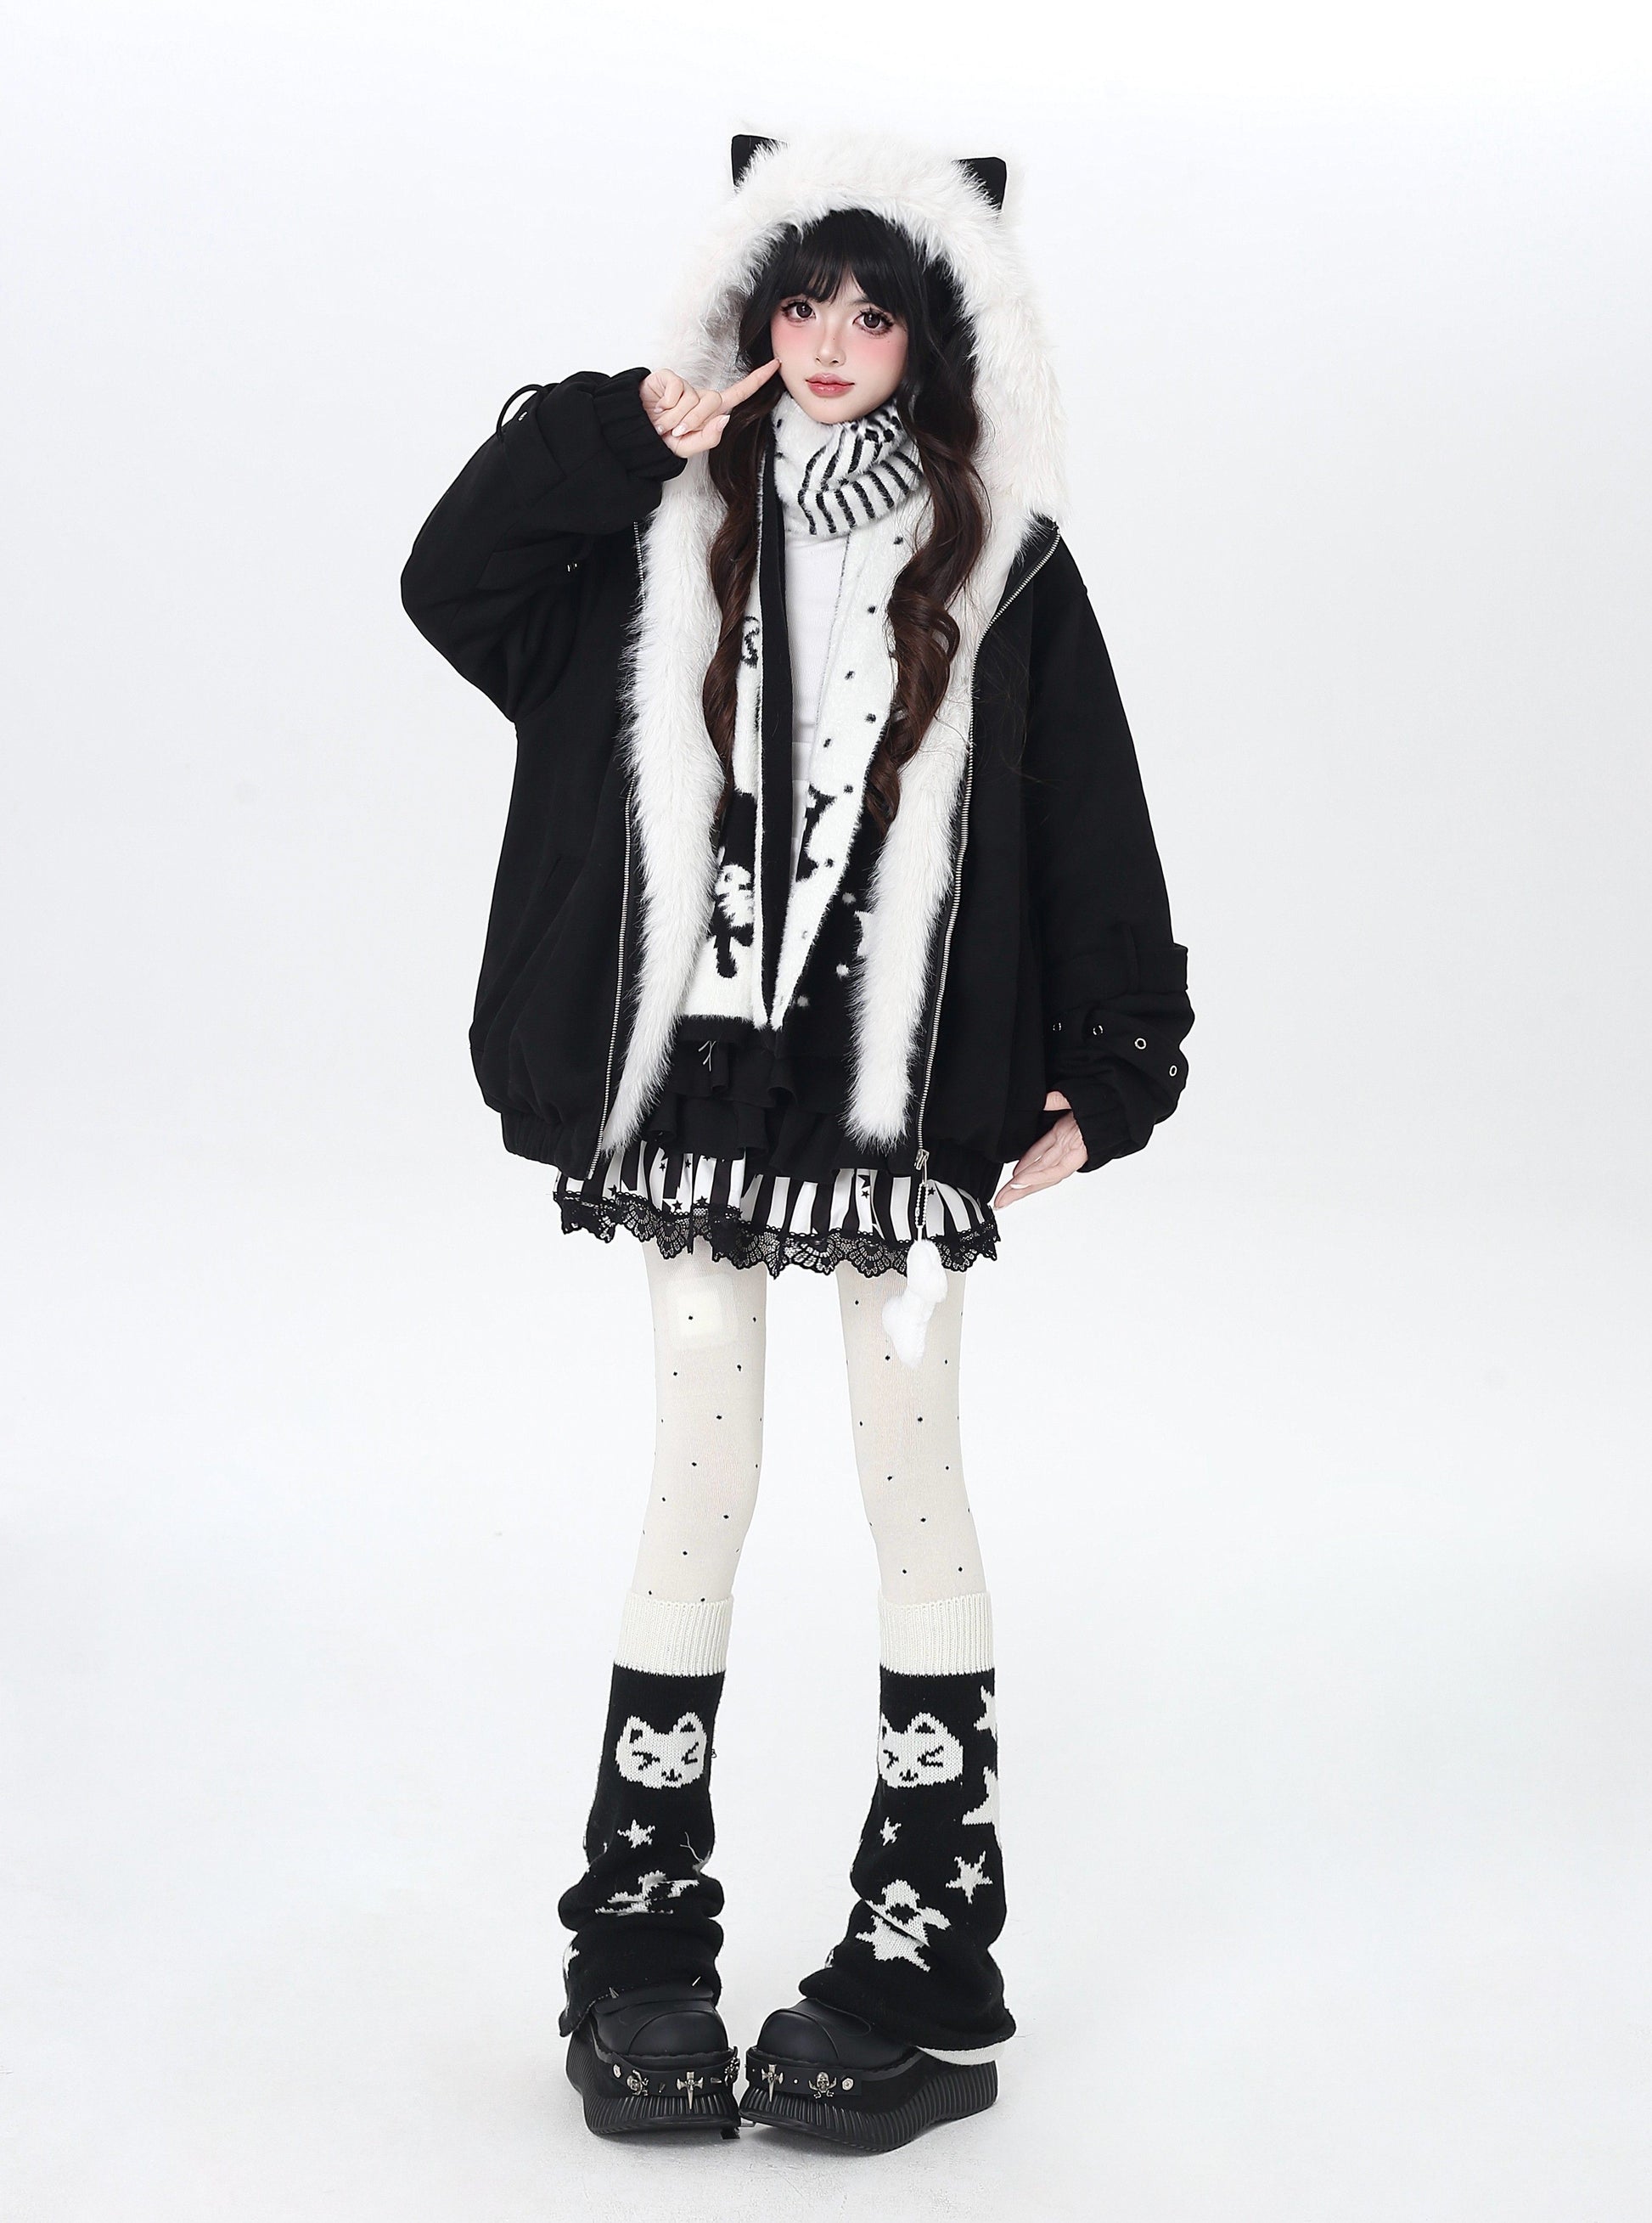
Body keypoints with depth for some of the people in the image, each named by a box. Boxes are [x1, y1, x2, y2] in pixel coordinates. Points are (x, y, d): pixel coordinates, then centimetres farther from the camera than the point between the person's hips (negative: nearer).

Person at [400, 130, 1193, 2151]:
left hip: (906, 1088, -1)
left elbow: (1088, 834, 2)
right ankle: (642, 1941, 16)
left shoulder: (1001, 568, 2)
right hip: (701, 1077, 2)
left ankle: (925, 1943, 15)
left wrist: (1097, 1081, -3)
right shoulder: (668, 532, 7)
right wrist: (623, 438, -6)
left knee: (910, 1471, 6)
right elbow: (448, 584, 0)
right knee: (701, 1473, 7)